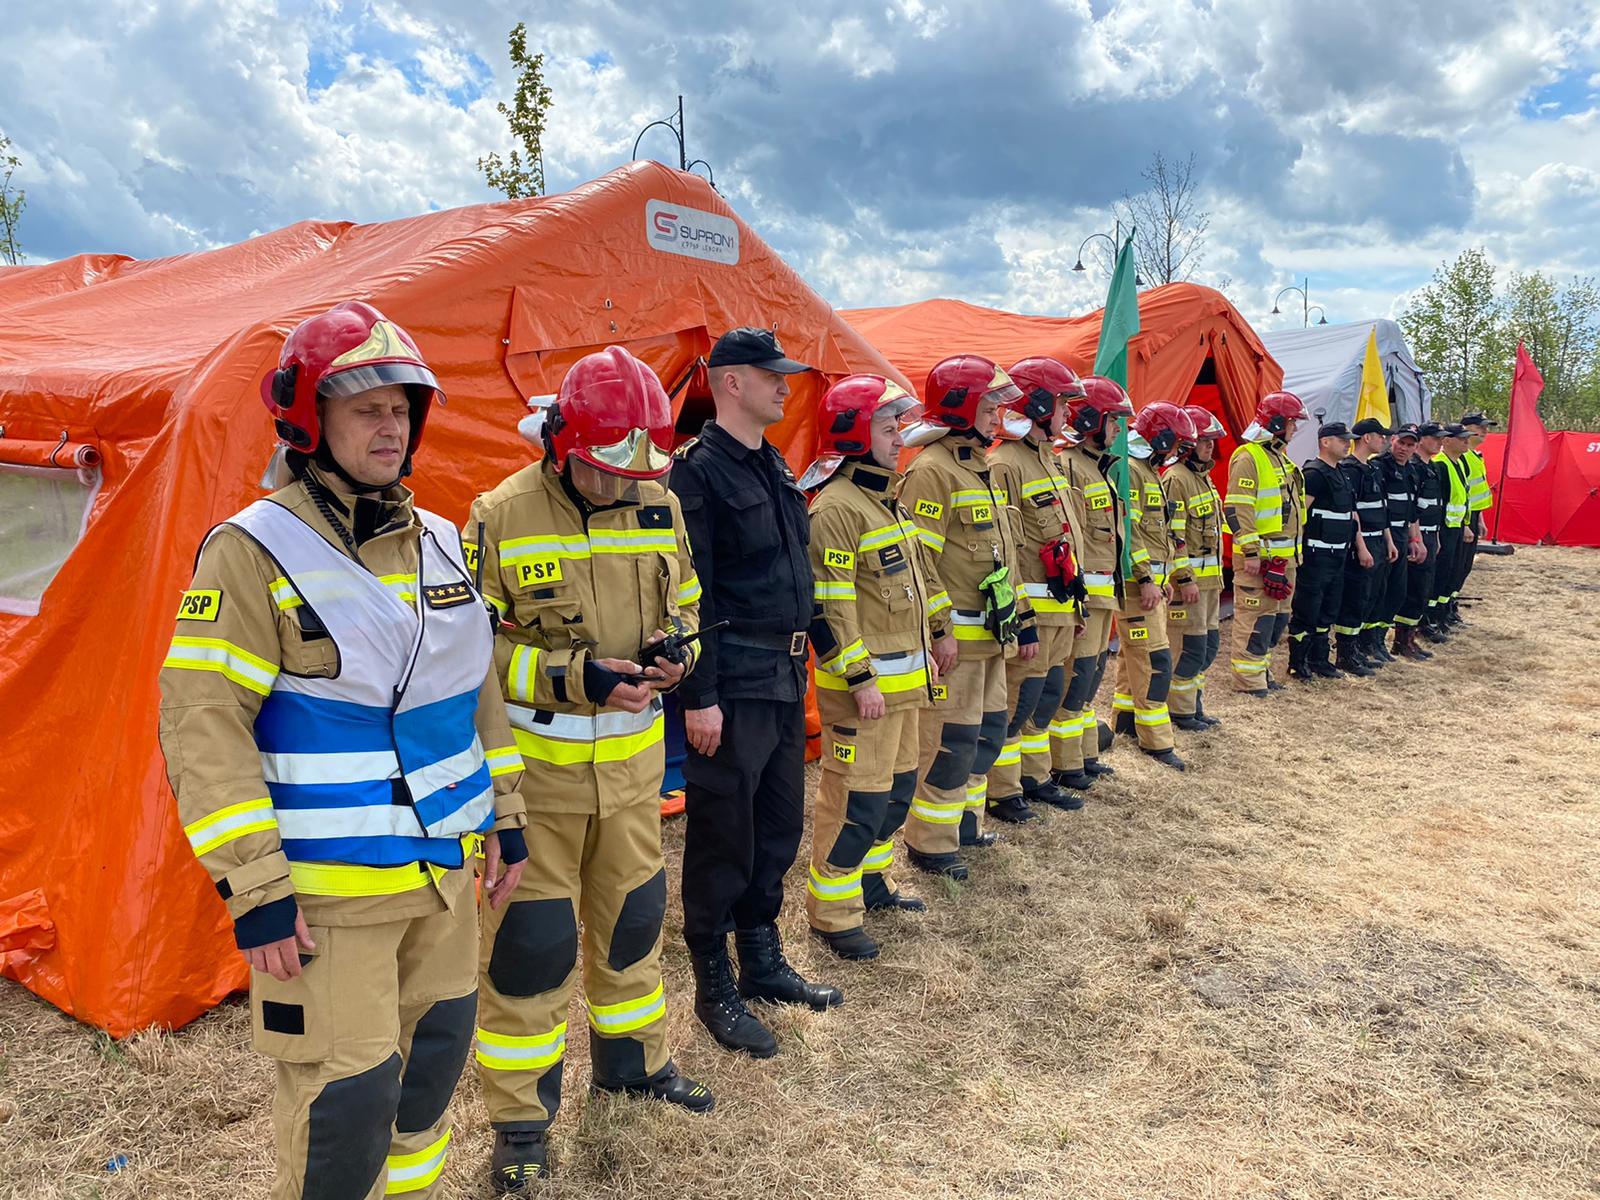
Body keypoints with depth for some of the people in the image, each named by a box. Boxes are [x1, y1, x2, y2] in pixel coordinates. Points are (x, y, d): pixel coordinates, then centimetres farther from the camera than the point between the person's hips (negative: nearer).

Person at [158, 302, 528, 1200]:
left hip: (445, 868, 7)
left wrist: (506, 813, 15)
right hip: (327, 889, -6)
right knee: (348, 1093, -1)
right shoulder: (256, 550, -13)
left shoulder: (439, 543, 7)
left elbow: (480, 687, 15)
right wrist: (254, 889, -18)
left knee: (438, 1050, 19)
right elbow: (203, 722, -16)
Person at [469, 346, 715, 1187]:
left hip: (632, 762, 5)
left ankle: (631, 1059, 43)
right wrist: (574, 676, -24)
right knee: (529, 938, 3)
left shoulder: (659, 509, 0)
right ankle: (519, 1117, 22)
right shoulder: (501, 518, -15)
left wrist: (673, 650, -10)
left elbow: (683, 604, 13)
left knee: (631, 913, 19)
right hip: (536, 767, -4)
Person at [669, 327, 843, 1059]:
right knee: (723, 840, 4)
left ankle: (763, 962, 34)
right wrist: (699, 697, -19)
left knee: (779, 829, 18)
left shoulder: (773, 467, 14)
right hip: (732, 692, -9)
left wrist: (799, 667, 17)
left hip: (785, 683, 9)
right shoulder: (699, 471, -13)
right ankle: (715, 989, 19)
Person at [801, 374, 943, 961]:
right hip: (865, 683, -10)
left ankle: (871, 877, 35)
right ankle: (832, 910, 10)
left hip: (905, 677, 10)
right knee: (857, 796, -3)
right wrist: (860, 680, -23)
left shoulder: (886, 498, 13)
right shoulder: (836, 508, -18)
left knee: (897, 783, 19)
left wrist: (936, 630, 24)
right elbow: (827, 605, -22)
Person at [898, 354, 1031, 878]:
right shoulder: (932, 470, -15)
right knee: (952, 740, -3)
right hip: (957, 637, -10)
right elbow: (917, 560, -20)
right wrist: (939, 632, -21)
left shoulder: (981, 467, 16)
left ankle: (964, 820, 33)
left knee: (988, 730, 18)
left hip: (992, 633, 10)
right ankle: (928, 843, 10)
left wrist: (1023, 620, 20)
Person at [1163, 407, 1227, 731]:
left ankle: (1194, 705, 24)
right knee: (1190, 645, -5)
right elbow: (1173, 535, -20)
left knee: (1209, 643, 14)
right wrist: (1185, 579, -22)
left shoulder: (1203, 476, 16)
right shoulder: (1176, 479, -15)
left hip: (1209, 576, 10)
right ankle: (1179, 711, 6)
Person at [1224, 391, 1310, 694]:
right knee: (1255, 617, -6)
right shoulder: (1249, 457, -13)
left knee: (1277, 616, 14)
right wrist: (1250, 552, -22)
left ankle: (1262, 670, 23)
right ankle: (1248, 679, 1)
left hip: (1284, 555, 10)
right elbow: (1237, 509, -20)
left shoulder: (1279, 456, 18)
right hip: (1259, 555, -10)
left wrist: (1294, 550, 25)